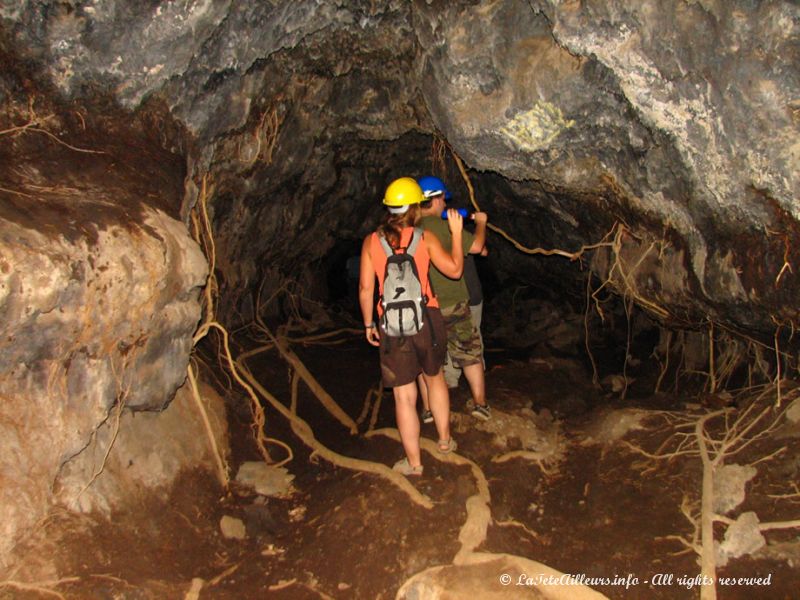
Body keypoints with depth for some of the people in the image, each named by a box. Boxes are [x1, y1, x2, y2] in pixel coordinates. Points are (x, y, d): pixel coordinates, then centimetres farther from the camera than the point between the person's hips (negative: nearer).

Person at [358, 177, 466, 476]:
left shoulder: (371, 241, 0)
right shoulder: (425, 237, -3)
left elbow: (366, 288, -1)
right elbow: (454, 269, -3)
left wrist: (368, 324, 10)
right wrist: (456, 233, 8)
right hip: (427, 319, 1)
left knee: (404, 396, 6)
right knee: (435, 377, 25)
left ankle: (413, 462, 16)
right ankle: (445, 440, 37)